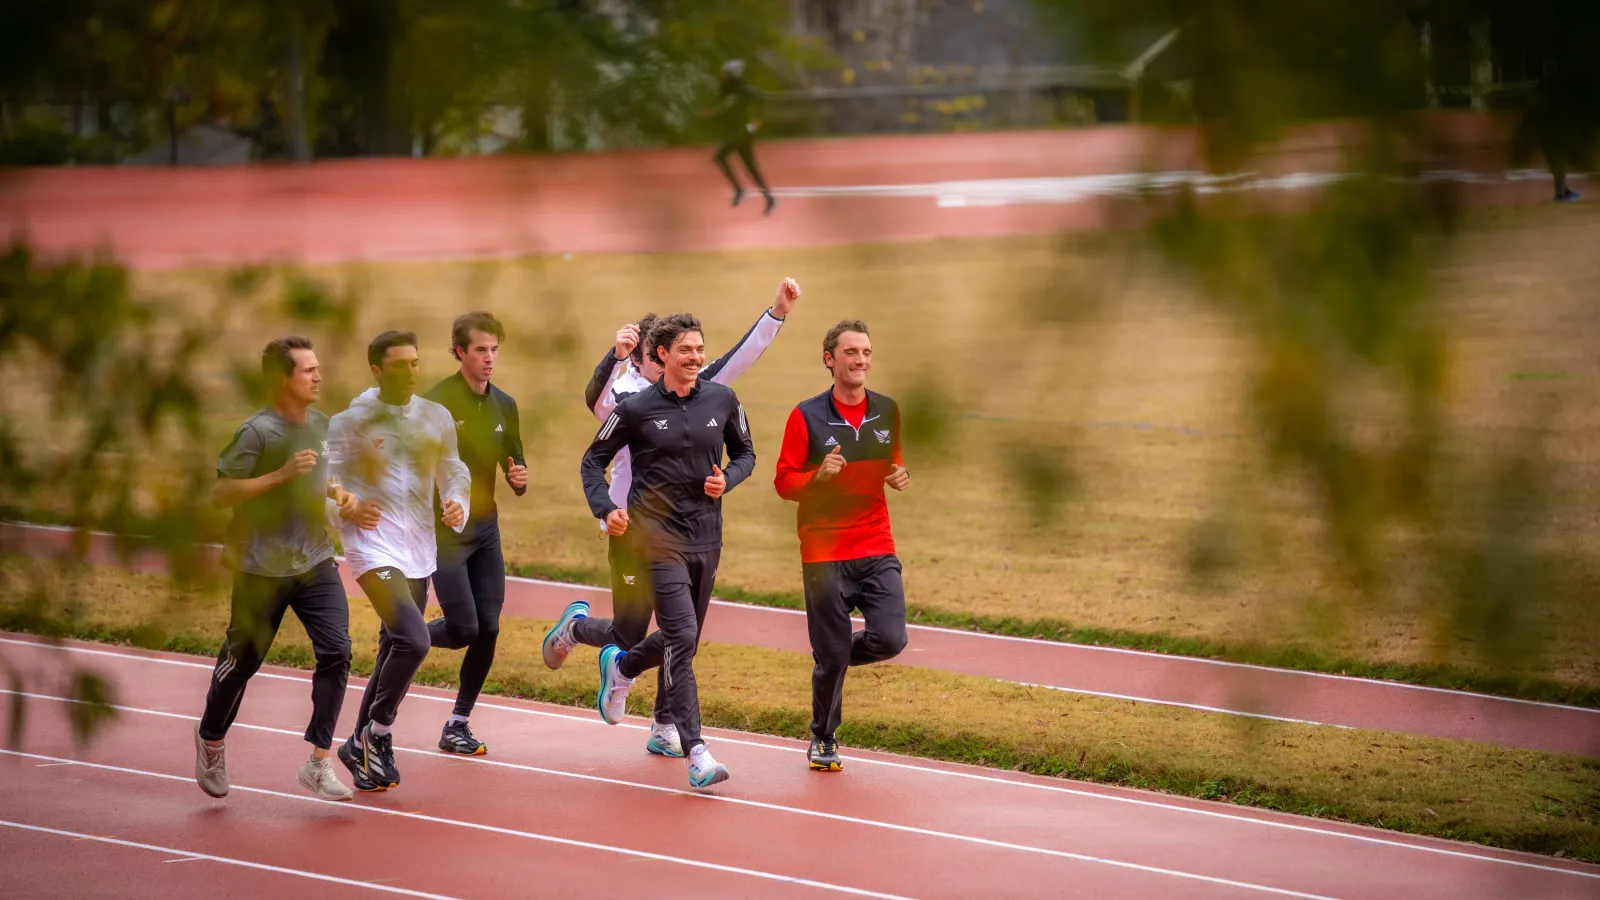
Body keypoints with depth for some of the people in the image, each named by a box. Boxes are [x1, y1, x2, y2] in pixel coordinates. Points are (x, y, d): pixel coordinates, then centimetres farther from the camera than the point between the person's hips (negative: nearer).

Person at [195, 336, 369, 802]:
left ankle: (319, 763, -6)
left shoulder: (320, 424, 6)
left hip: (315, 562, 5)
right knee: (243, 660, 9)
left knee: (336, 651, -11)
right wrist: (281, 474, -27)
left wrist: (341, 496, 5)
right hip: (262, 567, -5)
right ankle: (210, 738, 37)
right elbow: (220, 494, -20)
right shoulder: (257, 431, -16)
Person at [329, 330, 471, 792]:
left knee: (394, 649, 11)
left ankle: (366, 746, 25)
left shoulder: (436, 417, 9)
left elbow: (453, 470, 20)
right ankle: (375, 734, -4)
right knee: (413, 640, -21)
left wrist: (457, 504, 0)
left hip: (419, 550, 6)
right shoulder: (351, 421, -5)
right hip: (374, 546, -6)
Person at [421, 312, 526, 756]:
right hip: (443, 532, -6)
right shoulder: (436, 403, -12)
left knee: (488, 629, -1)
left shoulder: (504, 406, 7)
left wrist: (519, 480, -9)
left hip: (486, 530, 6)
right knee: (463, 628, -11)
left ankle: (457, 725, 10)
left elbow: (515, 467, 14)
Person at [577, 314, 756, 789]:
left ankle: (620, 666, 48)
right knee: (681, 637, -15)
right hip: (658, 537, -5)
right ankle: (696, 754, -17)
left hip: (705, 536, 5)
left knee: (683, 639, 15)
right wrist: (605, 508, -10)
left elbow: (745, 453, 16)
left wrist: (726, 479, -6)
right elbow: (594, 460, 6)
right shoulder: (637, 409, -6)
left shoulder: (722, 400, 3)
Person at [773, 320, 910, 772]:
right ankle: (822, 741, 22)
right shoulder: (806, 417, -6)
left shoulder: (886, 412, 6)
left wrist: (899, 477, -2)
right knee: (832, 655, 0)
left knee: (889, 640, -12)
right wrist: (819, 476, -22)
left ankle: (832, 659, 22)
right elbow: (783, 482, -3)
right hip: (824, 553, -3)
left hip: (877, 551, 3)